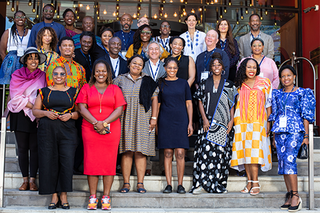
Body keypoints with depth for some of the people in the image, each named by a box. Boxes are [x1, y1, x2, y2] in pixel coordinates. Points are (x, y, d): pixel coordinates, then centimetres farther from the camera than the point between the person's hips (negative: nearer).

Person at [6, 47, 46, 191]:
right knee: (22, 148, 2)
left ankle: (32, 179, 5)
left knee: (34, 147, -1)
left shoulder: (42, 76, 9)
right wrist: (31, 105, -12)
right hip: (20, 115, 0)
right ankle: (25, 179, 9)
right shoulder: (17, 75, 6)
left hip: (36, 116, 0)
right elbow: (15, 96, -2)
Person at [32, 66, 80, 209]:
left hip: (67, 132, -1)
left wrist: (70, 115, -10)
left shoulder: (73, 92, 12)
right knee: (49, 162, -1)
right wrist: (46, 113, -8)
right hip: (47, 131, 1)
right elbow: (35, 110, 11)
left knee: (66, 162, -7)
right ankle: (54, 196, 8)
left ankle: (64, 195, 3)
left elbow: (79, 112, 10)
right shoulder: (44, 92, 13)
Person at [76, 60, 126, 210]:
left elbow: (119, 110, 2)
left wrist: (104, 123, -12)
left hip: (111, 130, 0)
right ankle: (92, 197, 5)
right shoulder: (86, 88, 12)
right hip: (90, 130, 0)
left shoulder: (115, 89, 11)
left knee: (109, 162, -1)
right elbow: (82, 108, 2)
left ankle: (106, 197, 5)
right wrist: (95, 123, -13)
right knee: (91, 162, -2)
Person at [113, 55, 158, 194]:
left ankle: (140, 183, 1)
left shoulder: (148, 81, 11)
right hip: (125, 119, 0)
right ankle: (126, 183, 2)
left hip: (143, 119, 0)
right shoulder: (120, 80, 12)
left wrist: (154, 118, -2)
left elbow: (154, 99, 7)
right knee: (126, 151, -3)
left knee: (141, 151, -3)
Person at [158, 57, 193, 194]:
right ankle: (168, 184, 7)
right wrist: (155, 123, 5)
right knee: (167, 154, 1)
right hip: (165, 122, 0)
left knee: (180, 153, -3)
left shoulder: (183, 83, 7)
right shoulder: (160, 84, 7)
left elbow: (189, 104, 7)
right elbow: (157, 104, 10)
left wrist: (190, 123, 0)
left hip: (181, 121, 0)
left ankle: (180, 185, 4)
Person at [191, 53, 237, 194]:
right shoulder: (204, 84, 10)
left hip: (224, 124, 1)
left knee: (222, 151, -1)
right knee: (206, 150, -11)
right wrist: (204, 119, -5)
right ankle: (201, 184, -10)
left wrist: (231, 120, -2)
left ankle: (219, 184, 7)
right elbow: (200, 102, 6)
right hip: (208, 123, -1)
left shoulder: (229, 85, 11)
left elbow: (232, 105, 10)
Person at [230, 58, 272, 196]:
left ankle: (255, 183, -12)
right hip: (242, 121, 3)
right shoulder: (240, 85, 12)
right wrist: (234, 121, 7)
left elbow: (268, 103, 6)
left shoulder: (264, 83, 6)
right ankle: (249, 181, 5)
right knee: (244, 149, -1)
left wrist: (268, 122, 0)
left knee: (254, 149, -14)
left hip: (257, 120, -3)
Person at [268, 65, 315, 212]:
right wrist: (274, 135, 13)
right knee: (282, 162, 0)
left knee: (289, 160, -18)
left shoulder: (302, 93, 4)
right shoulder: (276, 94, 15)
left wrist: (306, 135, -5)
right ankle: (289, 195, 7)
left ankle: (295, 196, -13)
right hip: (280, 131, 5)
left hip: (295, 130, -5)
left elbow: (306, 115, 1)